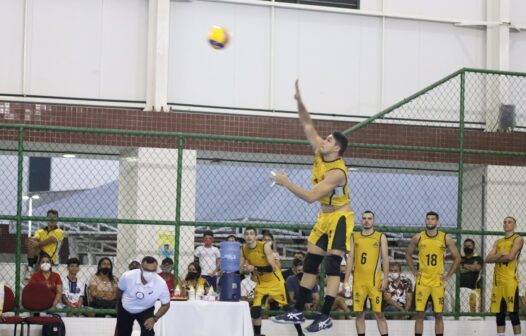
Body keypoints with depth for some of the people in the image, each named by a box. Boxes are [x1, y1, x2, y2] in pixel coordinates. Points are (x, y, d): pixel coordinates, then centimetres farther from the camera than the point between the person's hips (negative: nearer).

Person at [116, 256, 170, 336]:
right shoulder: (127, 276, -34)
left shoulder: (161, 283, -34)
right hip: (125, 309, 1)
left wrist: (154, 318, -31)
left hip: (146, 310, -1)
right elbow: (120, 291, -8)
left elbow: (165, 305, -16)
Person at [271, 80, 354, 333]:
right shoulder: (319, 154, -2)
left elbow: (311, 196, -31)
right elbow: (307, 125, 1)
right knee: (310, 263, 7)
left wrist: (286, 183, -26)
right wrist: (299, 101, -13)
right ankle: (298, 312, 11)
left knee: (332, 266, -12)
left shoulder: (337, 172, -26)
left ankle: (325, 317, -11)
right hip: (324, 217, 9)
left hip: (340, 218, -9)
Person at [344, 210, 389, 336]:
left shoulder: (381, 237, 4)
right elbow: (350, 259, 9)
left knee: (379, 312, -4)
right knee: (359, 313, 4)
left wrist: (385, 279, -8)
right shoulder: (354, 237, 10)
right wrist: (346, 280, 2)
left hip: (375, 281, -2)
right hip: (358, 281, 2)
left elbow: (385, 259, 0)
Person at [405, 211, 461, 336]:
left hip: (438, 281, 0)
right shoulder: (418, 238, -1)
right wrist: (414, 272, 4)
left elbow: (457, 257, 6)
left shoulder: (445, 238, -2)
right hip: (422, 281, 0)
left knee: (438, 315, 3)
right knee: (419, 314, -1)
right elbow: (408, 254, 12)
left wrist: (448, 275, 1)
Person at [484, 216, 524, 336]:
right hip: (497, 280, 6)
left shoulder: (518, 239, 0)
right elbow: (488, 259, 8)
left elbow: (510, 257, -14)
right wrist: (500, 255, -8)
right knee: (499, 313, 6)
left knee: (513, 313, -9)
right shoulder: (498, 242, 19)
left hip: (510, 280, -6)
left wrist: (496, 258, 1)